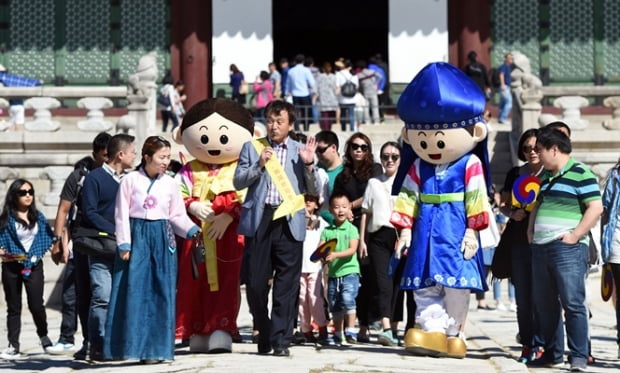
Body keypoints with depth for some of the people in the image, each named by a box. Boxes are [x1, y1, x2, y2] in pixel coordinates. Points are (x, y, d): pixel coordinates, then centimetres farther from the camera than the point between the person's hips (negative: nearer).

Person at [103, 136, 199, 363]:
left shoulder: (170, 184, 8)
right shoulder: (130, 180, 1)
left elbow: (178, 216, 8)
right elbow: (122, 214, 0)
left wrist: (193, 231, -9)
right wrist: (124, 244, -7)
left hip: (162, 240, 2)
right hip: (136, 237, -2)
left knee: (160, 293, -1)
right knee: (131, 291, -4)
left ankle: (154, 348, 4)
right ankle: (124, 346, 3)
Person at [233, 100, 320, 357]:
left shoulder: (301, 151, 11)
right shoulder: (252, 147, 12)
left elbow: (314, 191, 8)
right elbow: (238, 182, 5)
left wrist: (309, 164, -7)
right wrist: (259, 165, -9)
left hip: (289, 222, -1)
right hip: (259, 220, 1)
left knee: (287, 285, -3)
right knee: (256, 282, 3)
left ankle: (281, 340, 2)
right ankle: (264, 335, 21)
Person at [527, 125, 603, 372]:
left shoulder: (580, 174, -8)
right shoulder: (546, 176, 18)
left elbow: (596, 208, -14)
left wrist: (575, 236, -16)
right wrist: (530, 229, 14)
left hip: (567, 249, -9)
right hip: (540, 248, 9)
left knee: (573, 303, -9)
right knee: (543, 304, 12)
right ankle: (550, 352, 22)